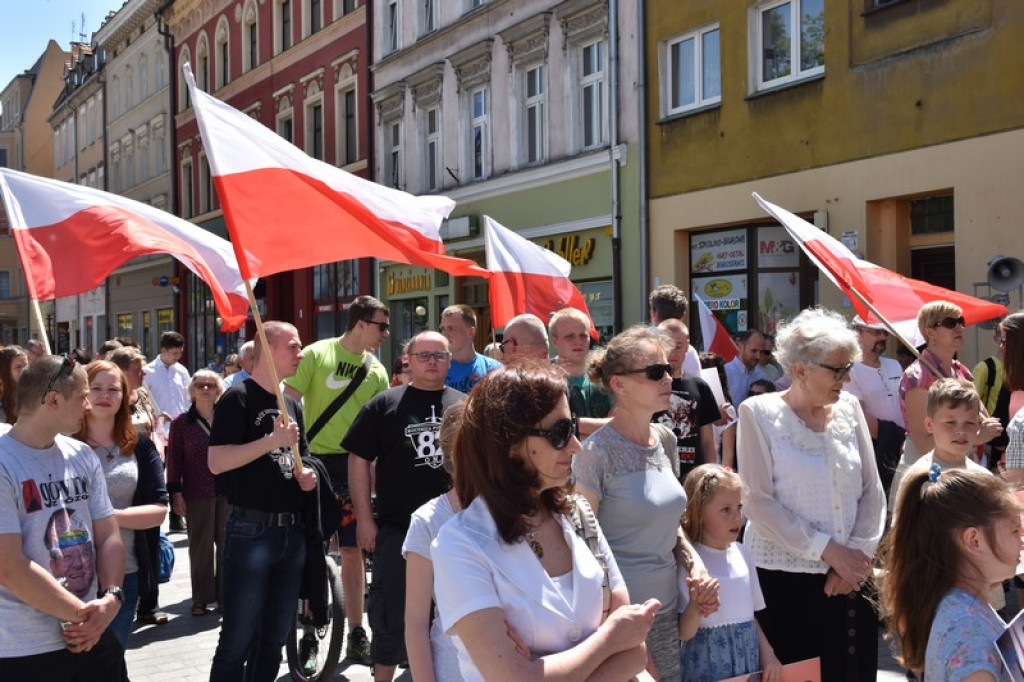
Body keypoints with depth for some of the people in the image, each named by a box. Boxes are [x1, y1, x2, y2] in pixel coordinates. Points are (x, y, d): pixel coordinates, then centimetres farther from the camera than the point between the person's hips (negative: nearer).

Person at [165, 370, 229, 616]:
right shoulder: (181, 423, 0)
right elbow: (174, 460, 0)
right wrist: (176, 494, -4)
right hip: (196, 494, -2)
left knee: (226, 543, 7)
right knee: (200, 546, 5)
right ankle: (201, 599, 15)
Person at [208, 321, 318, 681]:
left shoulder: (291, 404, 15)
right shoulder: (238, 398, -8)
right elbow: (217, 462, -17)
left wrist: (305, 474, 5)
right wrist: (273, 439, -20)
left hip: (292, 531, 7)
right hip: (251, 531, -7)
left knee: (275, 637, 13)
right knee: (238, 638, -2)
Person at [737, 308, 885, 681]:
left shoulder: (849, 407, 5)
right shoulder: (759, 413, -6)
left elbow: (872, 491, 6)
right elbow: (758, 501, -12)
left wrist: (859, 554, -6)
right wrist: (828, 550, -14)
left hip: (847, 578, 4)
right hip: (783, 578, -4)